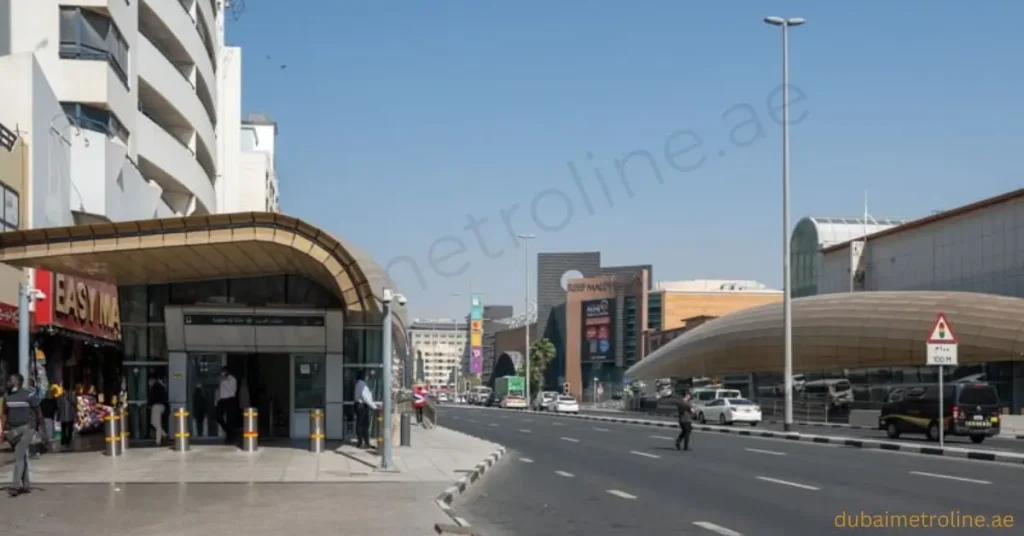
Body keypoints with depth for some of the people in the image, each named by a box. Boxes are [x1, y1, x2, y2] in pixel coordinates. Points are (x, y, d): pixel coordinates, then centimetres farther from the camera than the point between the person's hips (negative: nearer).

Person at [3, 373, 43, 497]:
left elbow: (38, 412, -5)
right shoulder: (7, 396, 7)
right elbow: (5, 414, 14)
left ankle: (15, 485, -15)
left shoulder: (29, 395, -11)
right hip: (13, 430, 6)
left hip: (26, 428, -6)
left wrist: (39, 429, -3)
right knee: (22, 457, 11)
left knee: (18, 457, -13)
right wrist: (4, 430, 8)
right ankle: (25, 485, 17)